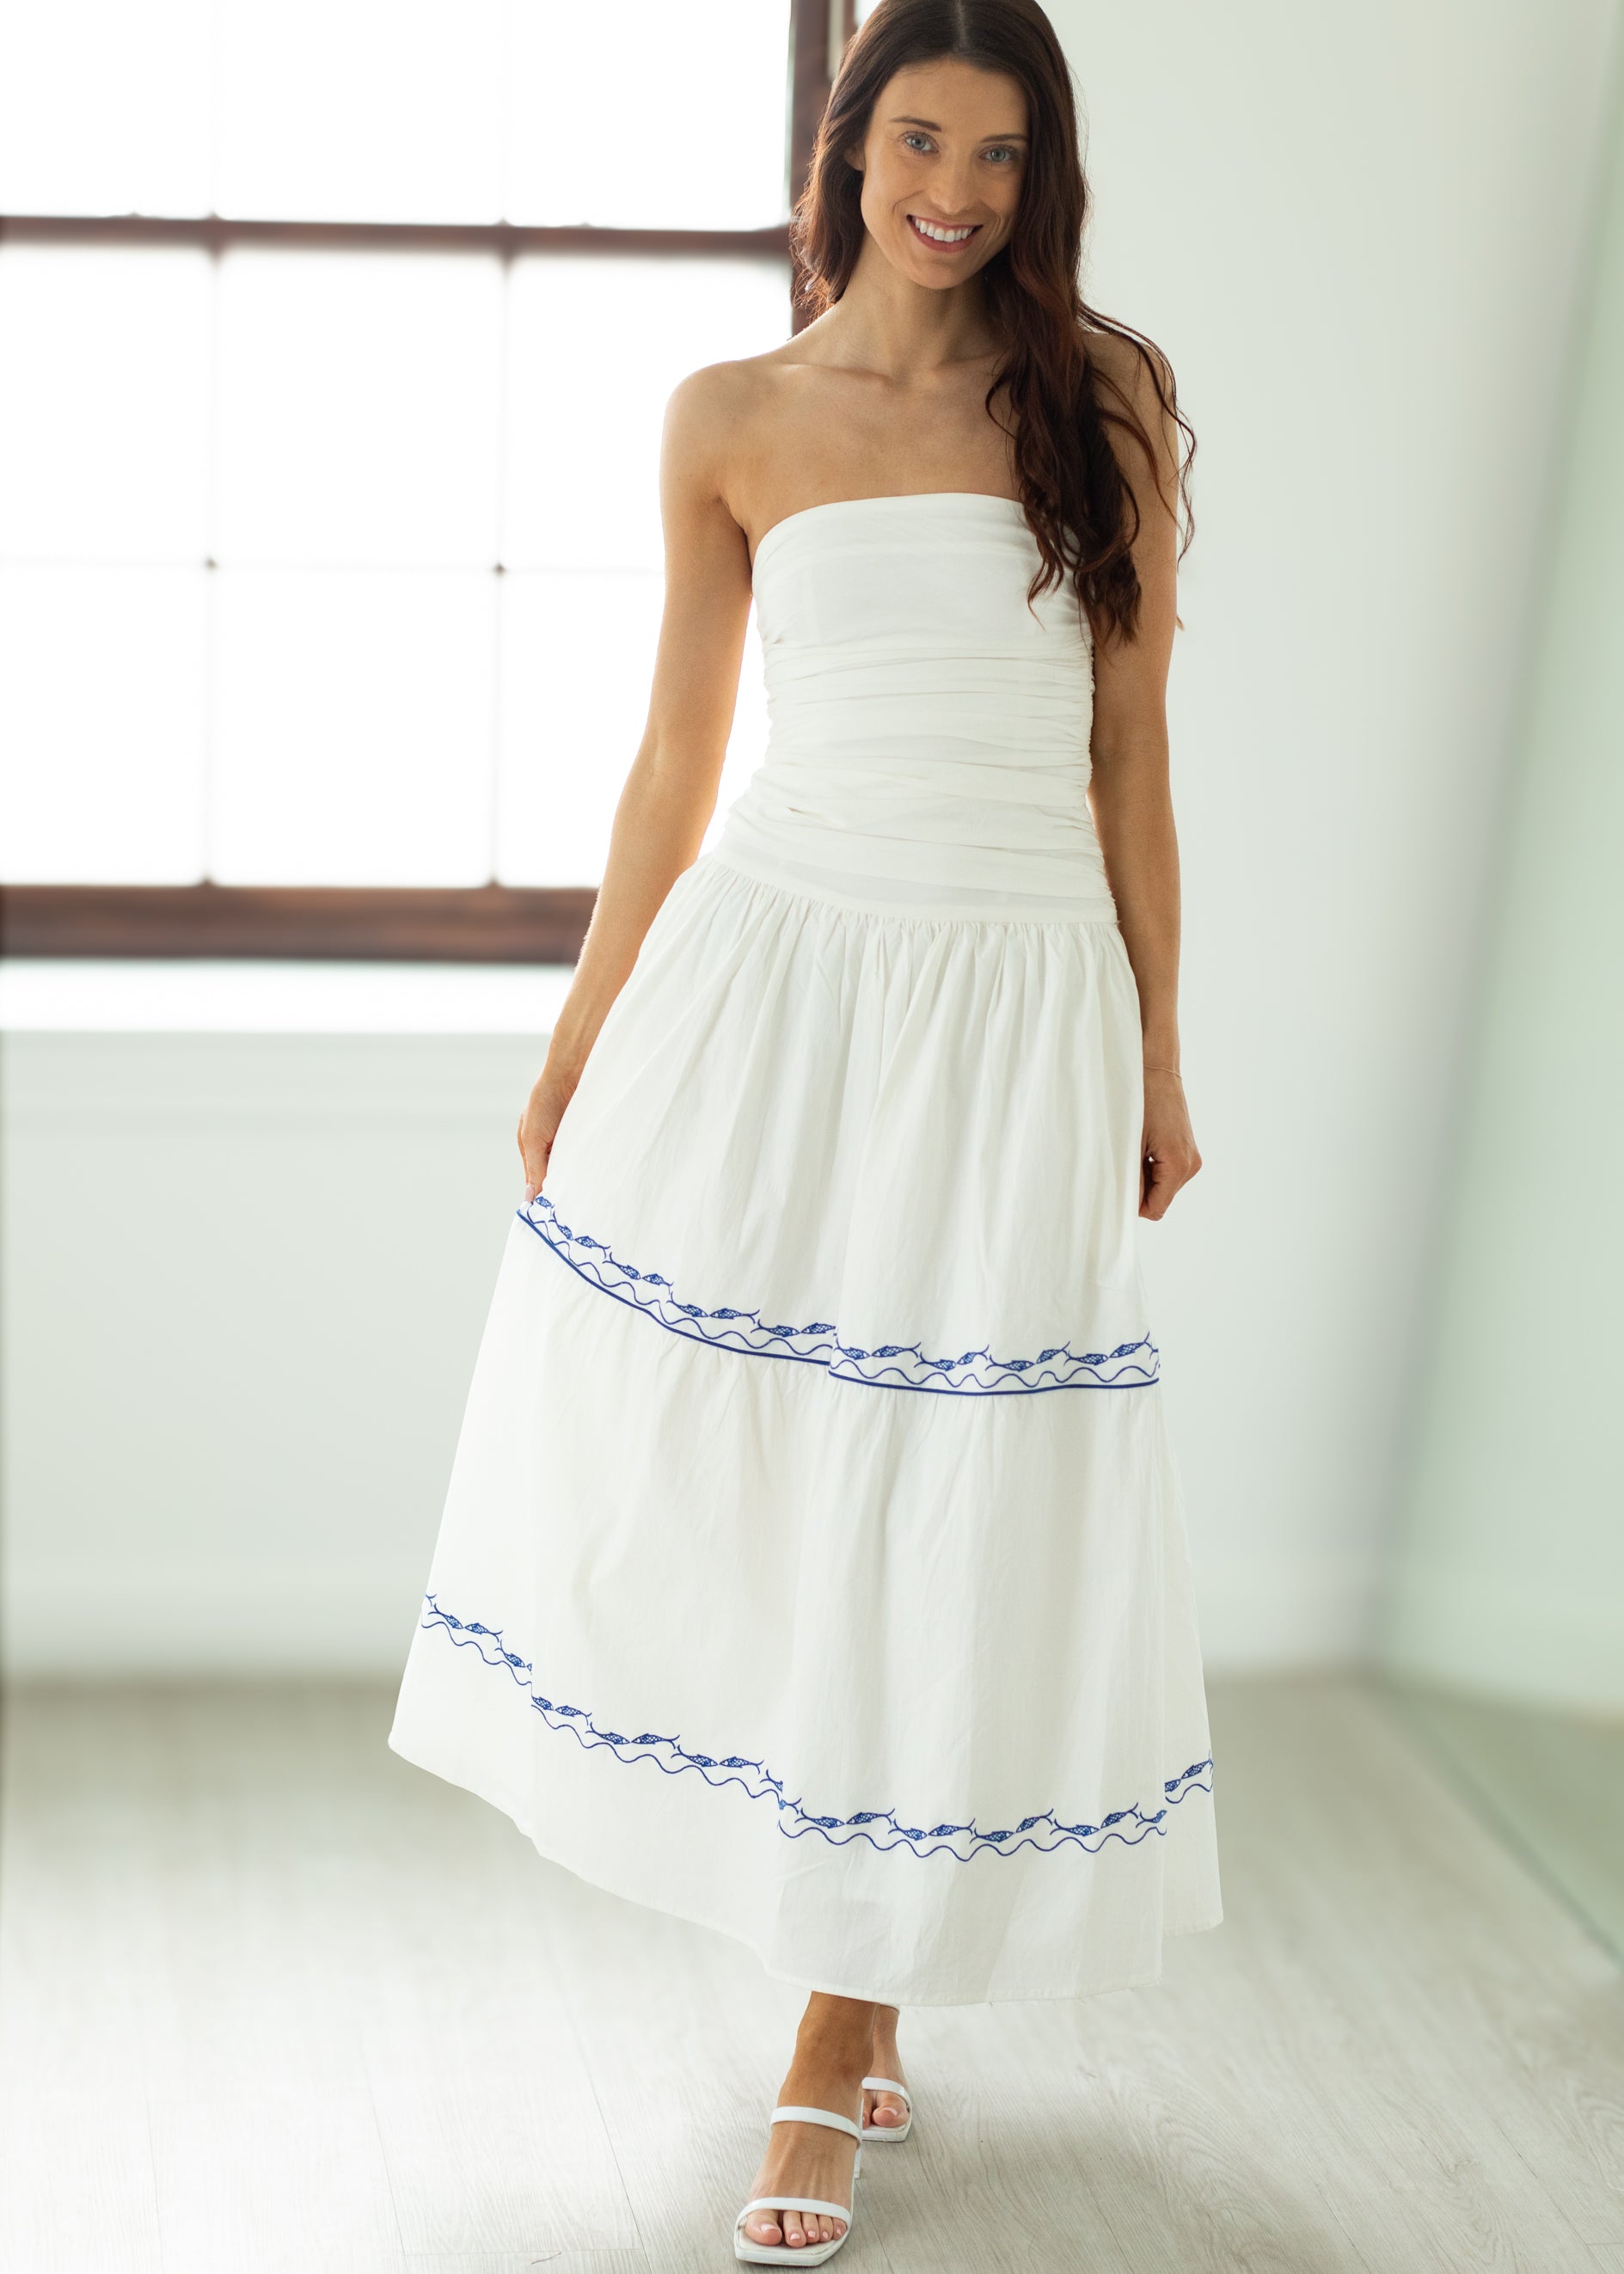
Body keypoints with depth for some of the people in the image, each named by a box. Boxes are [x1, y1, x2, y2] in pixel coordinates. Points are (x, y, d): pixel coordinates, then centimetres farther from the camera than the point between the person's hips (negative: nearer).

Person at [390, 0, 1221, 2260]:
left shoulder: (1106, 398, 4)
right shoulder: (734, 421, 5)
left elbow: (1132, 750, 5)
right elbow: (677, 753, 10)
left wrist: (1159, 1059, 4)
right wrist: (586, 1028, 9)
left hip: (1021, 998, -1)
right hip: (772, 969, 1)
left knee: (951, 1522, 3)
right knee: (691, 1454, 5)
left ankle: (847, 2031, 17)